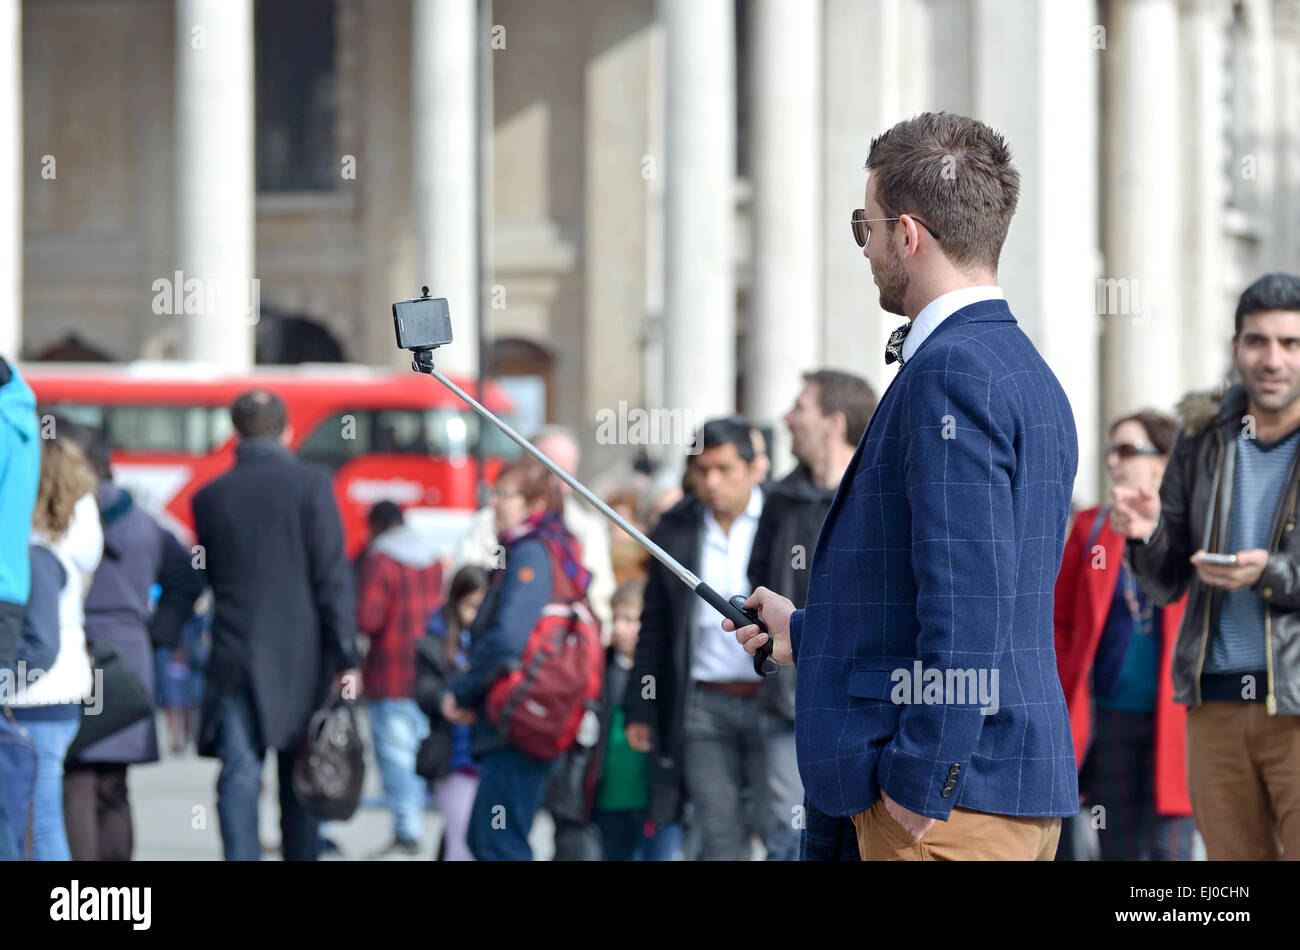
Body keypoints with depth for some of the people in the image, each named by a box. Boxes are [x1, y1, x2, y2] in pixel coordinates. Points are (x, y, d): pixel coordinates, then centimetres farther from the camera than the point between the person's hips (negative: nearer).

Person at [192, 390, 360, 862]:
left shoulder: (209, 496, 5)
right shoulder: (310, 485, -4)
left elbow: (208, 576, 12)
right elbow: (332, 577, -7)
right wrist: (345, 658, -6)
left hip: (234, 655, 1)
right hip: (299, 656, -1)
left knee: (239, 772, -3)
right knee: (300, 780, 10)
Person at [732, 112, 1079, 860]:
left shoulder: (951, 372, -15)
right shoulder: (1027, 371, 17)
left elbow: (969, 595, -22)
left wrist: (922, 782, -20)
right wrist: (809, 633, 37)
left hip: (952, 793, -10)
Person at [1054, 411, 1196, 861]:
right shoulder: (1090, 527, 10)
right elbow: (1058, 619, 12)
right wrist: (1061, 701, 5)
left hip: (1177, 719, -3)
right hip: (1109, 718, 3)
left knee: (1170, 850, -7)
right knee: (1119, 851, 7)